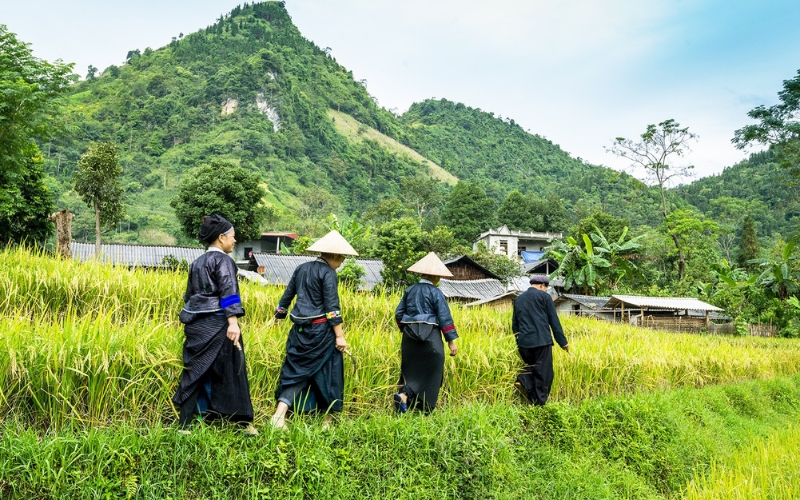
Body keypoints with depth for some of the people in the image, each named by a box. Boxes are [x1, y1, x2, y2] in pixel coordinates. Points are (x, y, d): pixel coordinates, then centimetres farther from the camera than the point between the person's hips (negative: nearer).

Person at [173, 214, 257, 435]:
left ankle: (183, 425, 11)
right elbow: (228, 291, -19)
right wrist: (233, 321, -27)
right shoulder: (222, 259, -7)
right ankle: (244, 422, 9)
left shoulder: (197, 262, 17)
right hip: (216, 324, -7)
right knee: (231, 371, 1)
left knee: (195, 373, 10)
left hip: (195, 324, 7)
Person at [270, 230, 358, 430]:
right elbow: (332, 307, -15)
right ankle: (328, 419, 16)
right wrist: (340, 336, -13)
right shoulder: (328, 273, -10)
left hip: (300, 330, 6)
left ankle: (279, 414, -4)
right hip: (321, 330, -6)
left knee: (295, 371, 10)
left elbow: (287, 296, 16)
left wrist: (278, 316, 28)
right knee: (326, 373, 7)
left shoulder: (301, 269, 10)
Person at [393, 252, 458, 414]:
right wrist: (451, 340, -5)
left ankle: (404, 395, 5)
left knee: (411, 369, 17)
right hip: (430, 336, -5)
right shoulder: (435, 292, -6)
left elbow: (399, 314, 12)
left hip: (410, 335, 5)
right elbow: (444, 317, -8)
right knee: (430, 371, 3)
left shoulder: (409, 290, 8)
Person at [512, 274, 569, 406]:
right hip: (542, 341, -5)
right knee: (543, 372, 3)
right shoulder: (544, 296, 0)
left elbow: (515, 324, 18)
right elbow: (554, 321, -1)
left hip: (524, 342, 5)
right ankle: (539, 402, 3)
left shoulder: (518, 299, 16)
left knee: (532, 366, 21)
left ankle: (523, 381, -6)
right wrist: (563, 341, 4)